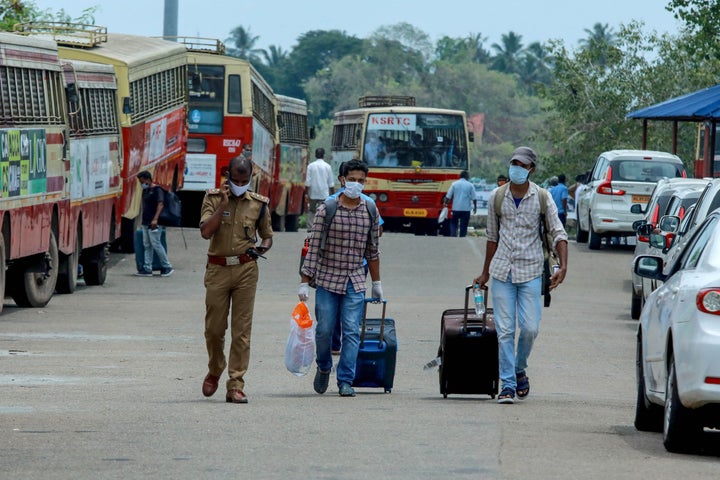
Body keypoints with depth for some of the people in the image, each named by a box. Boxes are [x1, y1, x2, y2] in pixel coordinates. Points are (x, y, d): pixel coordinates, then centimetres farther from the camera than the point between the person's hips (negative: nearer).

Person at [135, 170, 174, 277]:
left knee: (156, 244, -9)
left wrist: (155, 219, -29)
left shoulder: (157, 190, -10)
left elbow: (160, 204, -20)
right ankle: (147, 269, 8)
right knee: (147, 245, 7)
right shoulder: (145, 191, 18)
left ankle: (167, 267, 0)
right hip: (146, 222, 10)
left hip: (154, 223, -10)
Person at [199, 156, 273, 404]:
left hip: (245, 269, 0)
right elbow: (205, 231, -11)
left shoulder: (258, 204, 7)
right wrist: (223, 204, -14)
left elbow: (267, 236, 19)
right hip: (218, 269, 0)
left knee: (242, 330, -3)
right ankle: (214, 372, 31)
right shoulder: (213, 198, 2)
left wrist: (262, 248, -3)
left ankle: (236, 386, -2)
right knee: (214, 328, 5)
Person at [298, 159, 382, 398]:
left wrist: (376, 282, 18)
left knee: (352, 332, -5)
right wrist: (304, 281, -8)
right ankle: (323, 367, 29)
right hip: (327, 279, -2)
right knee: (324, 330, 1)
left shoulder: (370, 213, 5)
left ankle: (346, 381, 1)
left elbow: (372, 251, 14)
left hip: (355, 282, 2)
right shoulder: (326, 210, -4)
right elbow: (314, 247, -4)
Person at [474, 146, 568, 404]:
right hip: (502, 271, 1)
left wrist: (563, 267, -15)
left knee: (530, 327, -8)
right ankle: (508, 384, 0)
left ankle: (520, 371, 18)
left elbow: (559, 234, -1)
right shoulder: (497, 197, 5)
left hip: (530, 272, -1)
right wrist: (485, 273, 18)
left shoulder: (542, 198, -1)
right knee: (505, 330, -3)